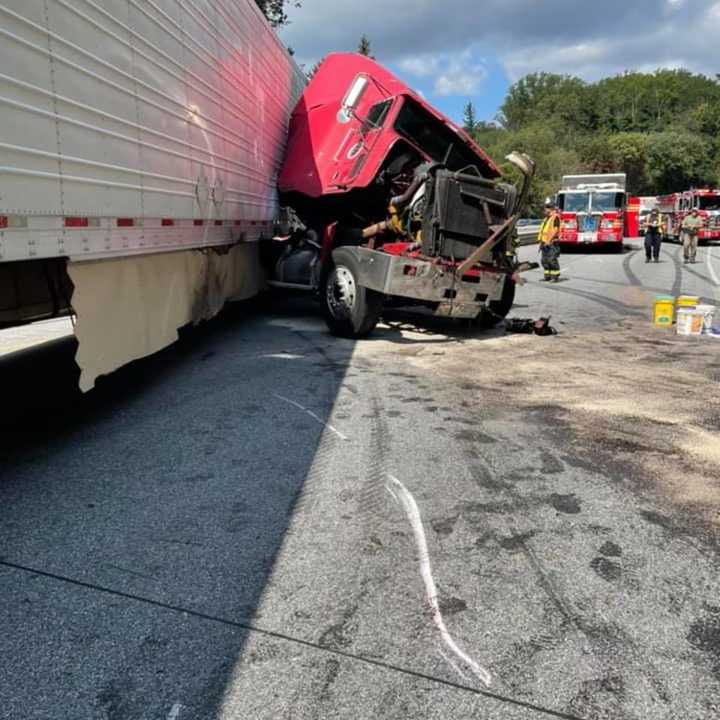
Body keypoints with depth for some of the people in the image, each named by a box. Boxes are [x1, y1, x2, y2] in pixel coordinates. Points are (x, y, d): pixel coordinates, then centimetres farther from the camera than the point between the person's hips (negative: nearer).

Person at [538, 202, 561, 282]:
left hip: (552, 243, -9)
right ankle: (547, 276, 16)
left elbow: (555, 230, -15)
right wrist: (541, 240, 14)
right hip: (545, 243, 9)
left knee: (552, 260, -8)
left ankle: (555, 277, -4)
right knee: (544, 260, 9)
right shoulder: (546, 218, 20)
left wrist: (549, 241, -19)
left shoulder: (555, 217, -7)